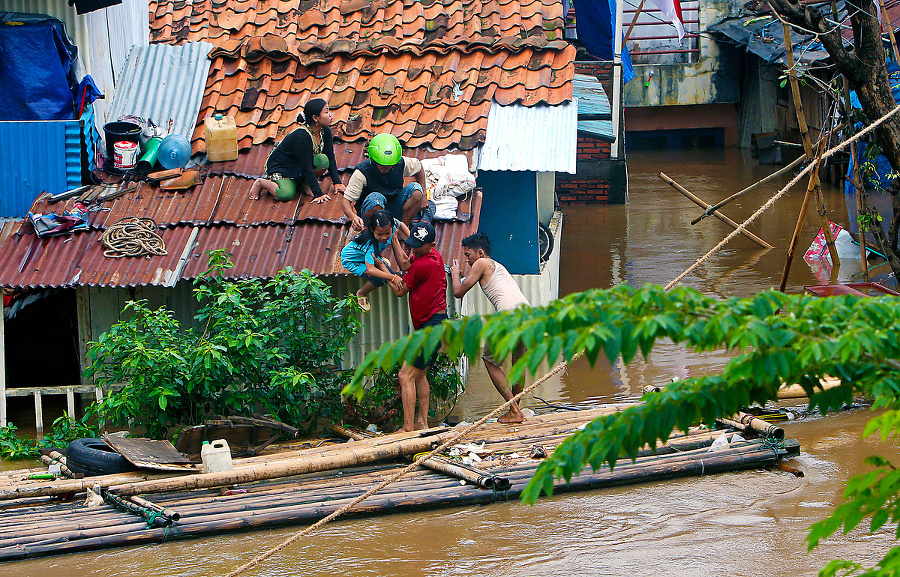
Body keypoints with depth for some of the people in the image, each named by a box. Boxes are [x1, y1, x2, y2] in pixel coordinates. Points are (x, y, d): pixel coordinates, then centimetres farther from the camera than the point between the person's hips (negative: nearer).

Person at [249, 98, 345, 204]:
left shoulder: (325, 131, -10)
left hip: (298, 166, 7)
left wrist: (337, 182, -13)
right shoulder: (301, 136, -33)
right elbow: (307, 167, -33)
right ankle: (261, 183, -1)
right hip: (279, 166, -7)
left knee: (323, 160, -23)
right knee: (286, 194, -31)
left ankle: (304, 183, 2)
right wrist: (318, 194, -34)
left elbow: (331, 158, -3)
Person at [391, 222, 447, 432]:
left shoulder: (422, 265, -19)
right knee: (420, 374, 21)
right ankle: (422, 422, 23)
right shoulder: (435, 256, 8)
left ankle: (408, 428, -14)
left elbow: (400, 290, -6)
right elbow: (404, 265, 17)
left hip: (432, 326, -11)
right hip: (438, 324, 11)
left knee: (406, 376, -11)